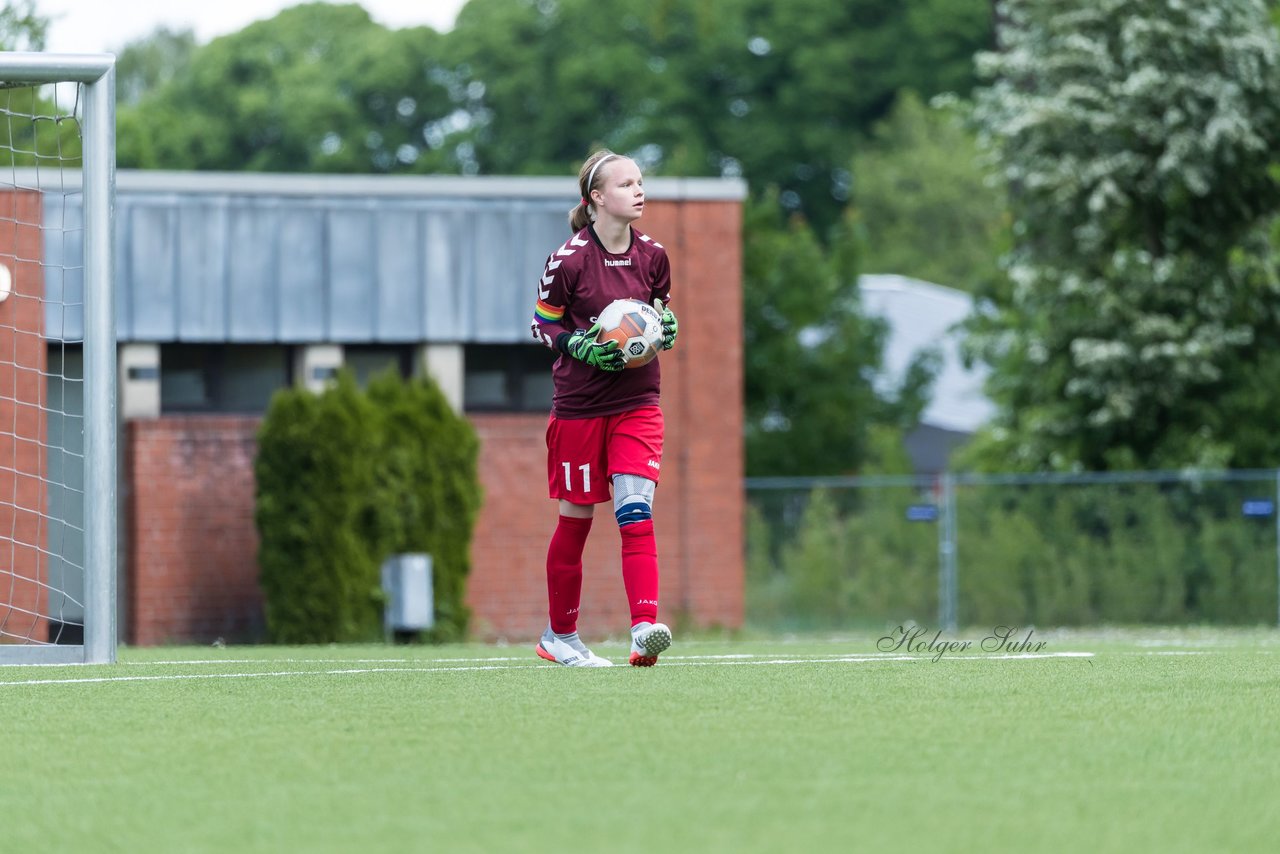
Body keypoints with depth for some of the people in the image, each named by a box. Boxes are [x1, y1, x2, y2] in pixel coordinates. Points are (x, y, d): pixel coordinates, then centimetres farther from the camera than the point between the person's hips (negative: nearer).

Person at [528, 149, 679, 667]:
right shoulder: (569, 259, -10)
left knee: (636, 512, -13)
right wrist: (581, 345, -18)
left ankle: (645, 629, -23)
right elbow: (542, 323, -1)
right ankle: (559, 635, 21)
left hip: (637, 404, 3)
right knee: (576, 519, 6)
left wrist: (666, 331, -6)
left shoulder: (652, 256, 3)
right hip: (580, 405, -3)